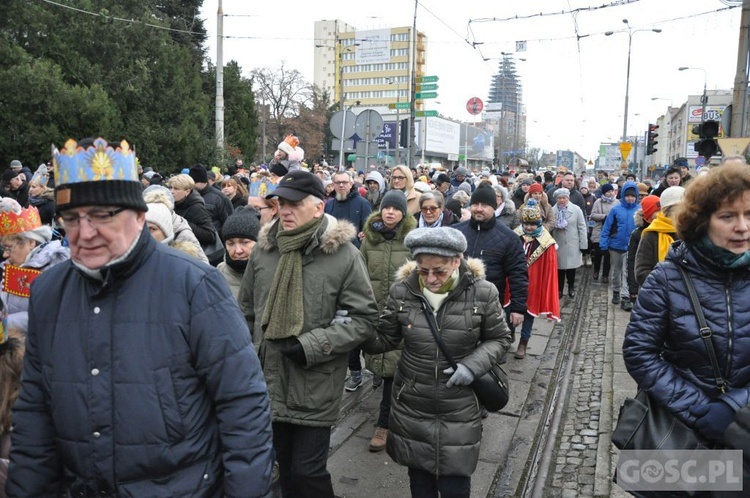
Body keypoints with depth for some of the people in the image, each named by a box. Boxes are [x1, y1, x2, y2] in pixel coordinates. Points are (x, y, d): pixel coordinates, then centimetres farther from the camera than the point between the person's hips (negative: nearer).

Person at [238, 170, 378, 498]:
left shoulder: (343, 254, -12)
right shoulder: (263, 248, 1)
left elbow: (365, 318, -10)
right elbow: (247, 309, 13)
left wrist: (313, 346, -16)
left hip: (317, 384, -4)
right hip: (272, 379, 5)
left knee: (308, 471, 2)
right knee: (285, 468, 19)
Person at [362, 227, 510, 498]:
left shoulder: (482, 293, -14)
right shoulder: (402, 291, -10)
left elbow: (499, 339, -1)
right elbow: (385, 338, 0)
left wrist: (473, 365, -16)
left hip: (459, 410, -1)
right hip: (411, 406, 2)